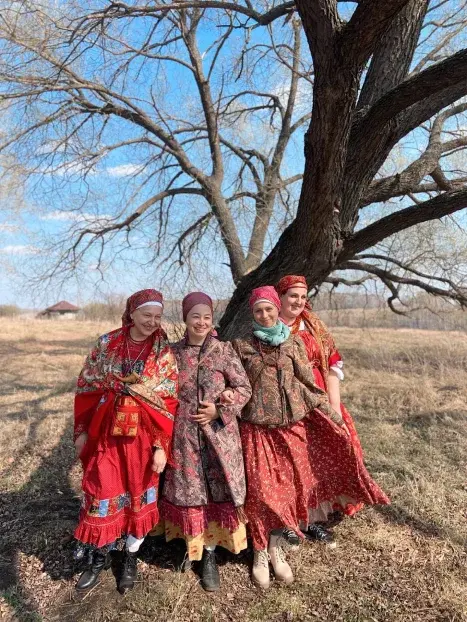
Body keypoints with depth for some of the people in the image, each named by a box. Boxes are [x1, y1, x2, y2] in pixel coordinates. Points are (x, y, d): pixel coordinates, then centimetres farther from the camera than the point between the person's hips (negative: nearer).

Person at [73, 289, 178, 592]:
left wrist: (161, 446, -10)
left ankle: (131, 556, 36)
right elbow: (87, 388, 4)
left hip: (143, 435, -1)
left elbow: (169, 403, -7)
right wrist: (82, 430, 4)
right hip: (106, 432, 1)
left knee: (140, 495, 12)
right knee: (102, 494, 10)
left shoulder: (165, 354, -7)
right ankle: (101, 555, 36)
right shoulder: (106, 344, -3)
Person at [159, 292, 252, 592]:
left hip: (219, 434, -1)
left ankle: (210, 555, 24)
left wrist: (219, 411, -13)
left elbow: (244, 389, -2)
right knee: (188, 490, 11)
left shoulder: (224, 350, -4)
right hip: (184, 434, 1)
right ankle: (192, 546, 33)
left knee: (216, 490, 6)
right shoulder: (174, 351, 1)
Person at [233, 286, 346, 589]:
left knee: (289, 485, 5)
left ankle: (276, 548, 26)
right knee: (261, 489, 1)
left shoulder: (294, 342, 4)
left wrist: (332, 413, 3)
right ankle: (261, 553, 22)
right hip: (256, 426, -1)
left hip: (291, 424, 2)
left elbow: (308, 382, 4)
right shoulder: (242, 345, 1)